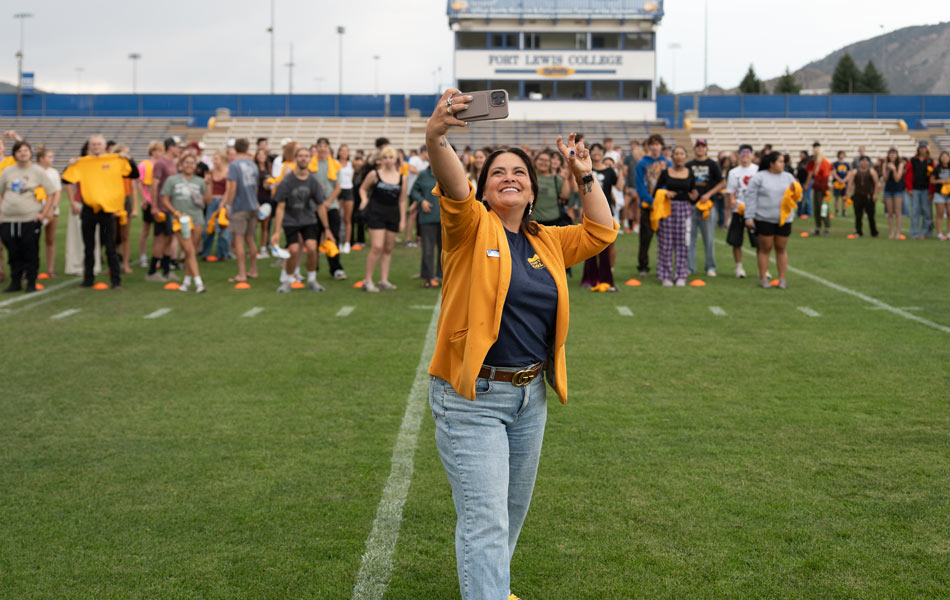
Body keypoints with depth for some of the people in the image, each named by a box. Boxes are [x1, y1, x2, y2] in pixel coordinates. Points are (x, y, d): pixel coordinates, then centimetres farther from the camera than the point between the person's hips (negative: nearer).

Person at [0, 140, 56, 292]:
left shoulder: (39, 171, 1)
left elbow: (50, 194, 2)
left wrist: (44, 214, -6)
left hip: (31, 219, -3)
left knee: (30, 253, -2)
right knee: (13, 253, 7)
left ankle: (31, 283, 8)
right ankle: (15, 282, 17)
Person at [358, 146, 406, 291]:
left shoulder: (401, 178, 6)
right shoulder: (374, 174, -2)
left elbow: (402, 201, 10)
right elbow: (363, 188, 8)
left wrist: (402, 220, 8)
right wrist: (364, 199, -12)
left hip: (393, 215, 4)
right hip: (376, 213, -4)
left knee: (388, 249, 7)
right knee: (377, 247, -12)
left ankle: (384, 280, 13)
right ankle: (367, 280, -5)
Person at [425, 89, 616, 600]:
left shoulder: (546, 242, 12)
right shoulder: (471, 228, -6)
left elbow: (601, 233, 16)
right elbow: (453, 190, -25)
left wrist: (585, 176, 7)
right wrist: (436, 140, -45)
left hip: (530, 395, 7)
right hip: (471, 398, -7)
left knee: (512, 511, 21)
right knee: (484, 519, -10)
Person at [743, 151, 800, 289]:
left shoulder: (788, 177, 10)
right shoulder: (759, 177, -2)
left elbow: (797, 196, 13)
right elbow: (750, 197, -4)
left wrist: (794, 191, -12)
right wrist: (749, 217, -10)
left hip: (784, 219, 3)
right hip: (764, 219, -3)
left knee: (781, 249, 6)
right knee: (765, 248, 1)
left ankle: (782, 279, 11)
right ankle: (763, 278, 8)